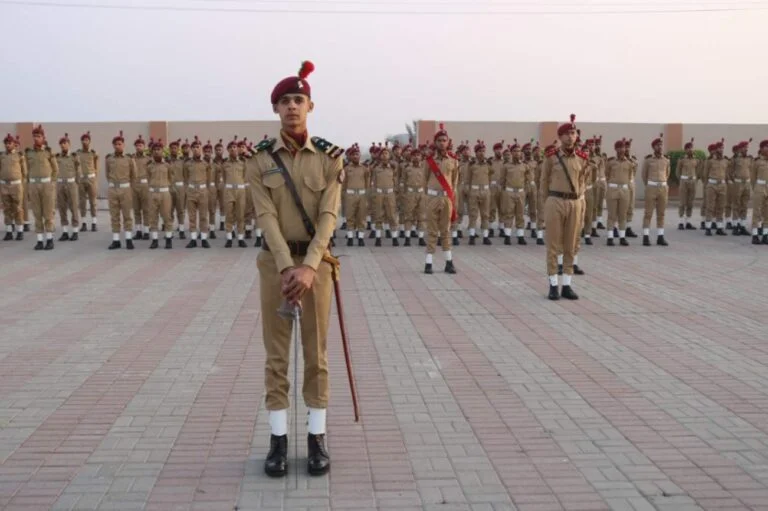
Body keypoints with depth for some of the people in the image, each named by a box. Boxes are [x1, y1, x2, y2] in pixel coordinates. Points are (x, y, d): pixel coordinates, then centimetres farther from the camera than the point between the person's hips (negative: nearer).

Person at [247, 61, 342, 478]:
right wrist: (287, 268, -23)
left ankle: (317, 439, 16)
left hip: (316, 261, 0)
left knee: (316, 352, 5)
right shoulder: (261, 160, -1)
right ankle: (278, 440, 14)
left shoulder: (329, 157, -2)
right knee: (276, 353, 4)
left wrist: (308, 268, -24)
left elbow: (328, 216, -11)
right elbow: (266, 218, -10)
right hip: (275, 261, 1)